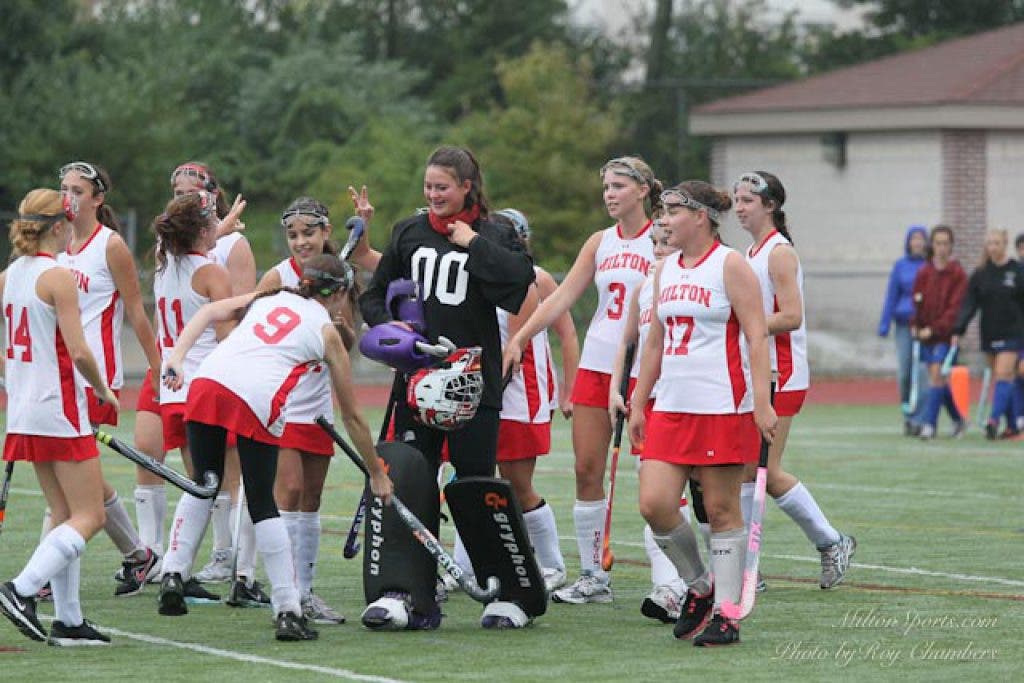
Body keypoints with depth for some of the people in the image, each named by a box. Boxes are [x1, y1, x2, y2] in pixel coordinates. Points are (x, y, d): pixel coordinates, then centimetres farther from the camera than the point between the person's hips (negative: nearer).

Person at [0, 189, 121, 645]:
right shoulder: (58, 276, -14)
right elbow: (78, 351, -17)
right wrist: (103, 390, -1)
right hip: (60, 408, -8)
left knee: (65, 516, 12)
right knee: (89, 517, -3)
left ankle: (67, 620, 9)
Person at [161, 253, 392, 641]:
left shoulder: (269, 298, 29)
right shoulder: (328, 333, 21)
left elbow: (209, 312, 11)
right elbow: (352, 417, 26)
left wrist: (177, 357, 1)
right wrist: (377, 474, 35)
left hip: (207, 382, 3)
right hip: (258, 402, -3)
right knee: (262, 505, 7)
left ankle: (173, 574, 10)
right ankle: (287, 612, 7)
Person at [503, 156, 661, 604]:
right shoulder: (600, 243, 12)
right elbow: (562, 296, 10)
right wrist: (519, 338, 4)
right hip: (597, 362, 6)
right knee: (586, 470, 2)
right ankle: (593, 577, 8)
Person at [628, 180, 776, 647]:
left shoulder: (730, 265, -5)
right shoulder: (666, 269, 15)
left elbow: (756, 335, -10)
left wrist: (762, 402, -18)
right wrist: (638, 402, 18)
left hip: (723, 407, -6)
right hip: (672, 407, 7)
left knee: (721, 510, -2)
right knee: (653, 503, -5)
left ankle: (725, 613, 5)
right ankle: (698, 587, 15)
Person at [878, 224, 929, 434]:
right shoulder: (900, 266, 9)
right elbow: (891, 296, 10)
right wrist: (884, 325, 5)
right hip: (903, 323, 2)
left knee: (921, 371, -10)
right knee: (904, 372, 3)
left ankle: (917, 419, -8)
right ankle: (907, 411, 22)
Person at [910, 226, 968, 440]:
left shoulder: (958, 274, -5)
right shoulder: (924, 273, 8)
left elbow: (956, 307, -10)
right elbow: (917, 303, 14)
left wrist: (934, 329, -17)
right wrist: (915, 325, -2)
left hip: (945, 334, -5)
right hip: (925, 333, 5)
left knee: (936, 373, -14)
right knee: (937, 377, 8)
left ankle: (929, 424, -14)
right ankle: (958, 419, 25)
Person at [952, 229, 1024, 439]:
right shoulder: (980, 275, 4)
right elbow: (969, 304, 1)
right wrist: (958, 331, -9)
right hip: (989, 333, 3)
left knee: (1003, 375, -14)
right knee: (1002, 379, 7)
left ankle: (994, 420, -22)